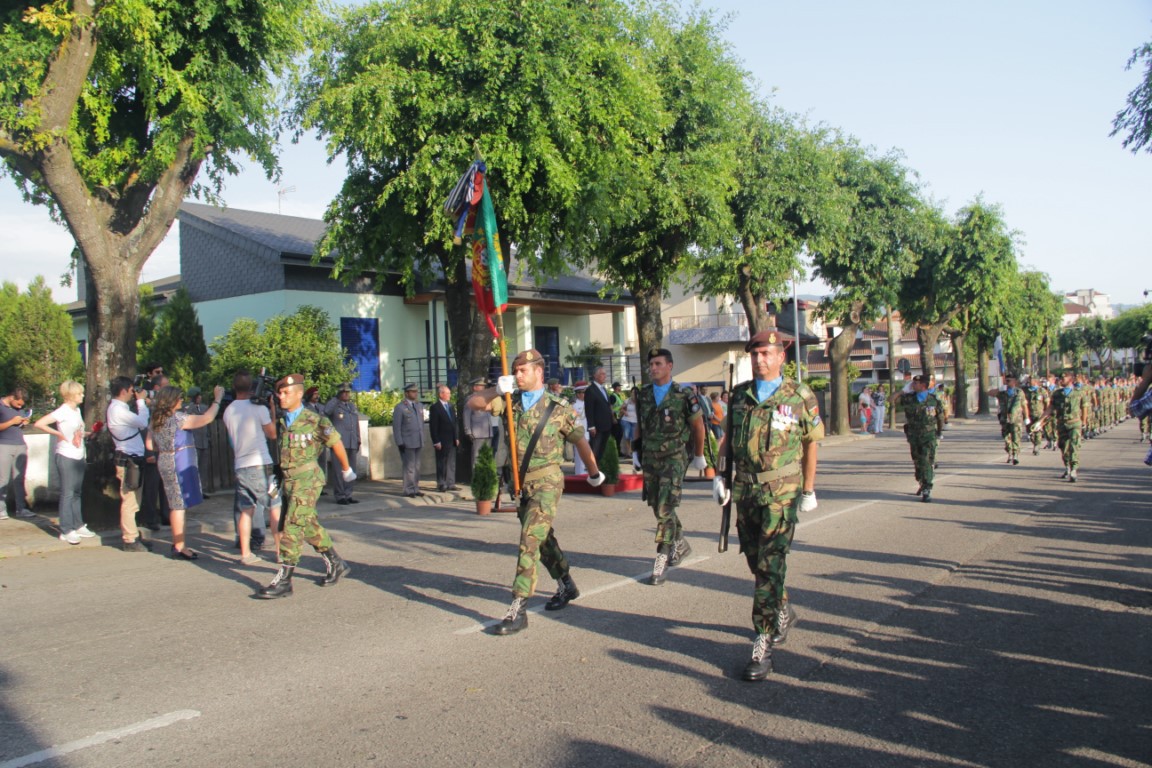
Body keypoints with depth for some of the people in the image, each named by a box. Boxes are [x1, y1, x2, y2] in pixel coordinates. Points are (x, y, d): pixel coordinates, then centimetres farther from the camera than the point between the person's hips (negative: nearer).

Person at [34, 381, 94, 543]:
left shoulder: (77, 410, 12)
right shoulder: (63, 411, -13)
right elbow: (39, 423, -21)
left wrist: (87, 433, 4)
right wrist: (60, 434, -19)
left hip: (79, 457, 8)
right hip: (66, 457, -8)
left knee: (77, 493, 14)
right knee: (67, 494, -3)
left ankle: (78, 526, 22)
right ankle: (66, 531, 2)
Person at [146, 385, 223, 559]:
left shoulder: (155, 420, 10)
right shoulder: (176, 418, -16)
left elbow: (149, 445, 15)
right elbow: (207, 418, -19)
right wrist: (217, 399, -10)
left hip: (166, 462, 9)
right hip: (178, 464, -9)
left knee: (177, 505, 15)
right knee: (179, 505, -4)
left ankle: (177, 543, 22)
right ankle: (179, 547, 0)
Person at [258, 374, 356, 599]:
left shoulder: (315, 421, -10)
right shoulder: (281, 420, 7)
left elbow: (336, 443, 1)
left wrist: (346, 470, 13)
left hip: (307, 479, -7)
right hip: (288, 479, 7)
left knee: (293, 527, -10)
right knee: (309, 526, 14)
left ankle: (284, 580, -6)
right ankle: (336, 565, 28)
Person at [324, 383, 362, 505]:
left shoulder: (353, 406, 19)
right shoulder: (334, 405, 0)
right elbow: (325, 411, -24)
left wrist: (358, 440, 16)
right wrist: (336, 399, -15)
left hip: (352, 444, 6)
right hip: (339, 443, -6)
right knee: (338, 470, -5)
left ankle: (347, 495, 15)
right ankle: (340, 496, 0)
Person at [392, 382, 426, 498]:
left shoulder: (419, 405, 13)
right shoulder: (400, 407, -6)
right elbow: (396, 426, -8)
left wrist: (422, 439, 14)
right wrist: (399, 443, -12)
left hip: (418, 442, 6)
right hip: (407, 443, -6)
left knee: (417, 467, 9)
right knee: (409, 467, -4)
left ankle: (415, 489, 17)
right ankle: (409, 490, 3)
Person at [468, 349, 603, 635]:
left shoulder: (559, 407, -5)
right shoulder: (511, 401, 6)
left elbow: (580, 441, 7)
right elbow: (473, 403, 0)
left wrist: (594, 472, 17)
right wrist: (497, 389, -16)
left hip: (546, 481, -6)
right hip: (520, 482, 6)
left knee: (530, 540, -13)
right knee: (543, 538, 19)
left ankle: (518, 610, -12)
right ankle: (566, 586, 39)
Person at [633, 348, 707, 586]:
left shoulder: (683, 395, -8)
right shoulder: (643, 394, 6)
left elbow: (698, 426, 1)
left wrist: (698, 456, 7)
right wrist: (635, 452, 14)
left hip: (674, 459, -5)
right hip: (649, 459, 5)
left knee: (666, 510, -12)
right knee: (658, 508, 14)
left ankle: (661, 563, -8)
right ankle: (681, 544, 37)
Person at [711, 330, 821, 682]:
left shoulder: (800, 396, -3)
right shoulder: (739, 395, 8)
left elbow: (811, 442, 2)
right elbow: (729, 438, 16)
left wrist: (808, 489, 2)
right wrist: (721, 476, 9)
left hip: (781, 493, -5)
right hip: (745, 490, 5)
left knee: (770, 568, -9)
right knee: (756, 562, 16)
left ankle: (763, 646, -5)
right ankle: (784, 611, 42)